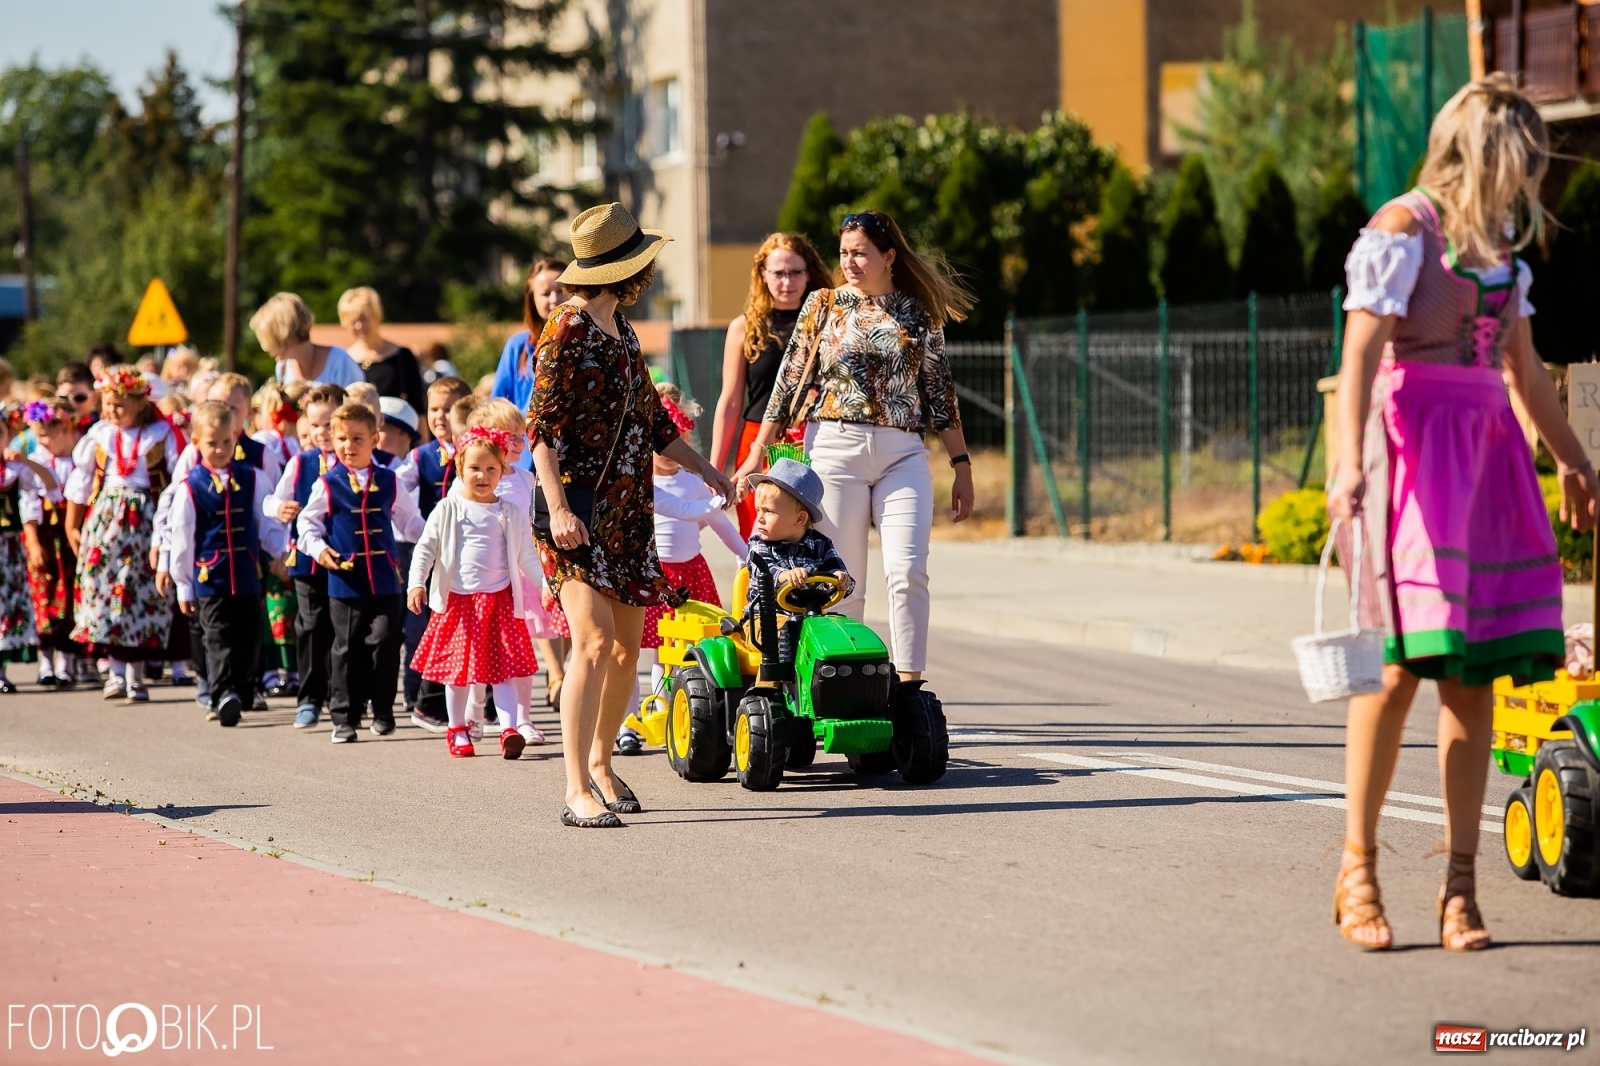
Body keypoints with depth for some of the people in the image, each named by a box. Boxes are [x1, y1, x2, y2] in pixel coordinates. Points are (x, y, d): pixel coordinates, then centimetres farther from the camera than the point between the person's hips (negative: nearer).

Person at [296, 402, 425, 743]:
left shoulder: (388, 481, 7)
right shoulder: (327, 485, 2)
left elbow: (409, 521, 17)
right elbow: (308, 522, 6)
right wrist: (318, 548, -10)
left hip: (385, 578, 1)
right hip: (345, 580, -1)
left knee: (384, 644, -3)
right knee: (347, 650, 3)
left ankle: (382, 710, 10)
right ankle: (344, 717, 8)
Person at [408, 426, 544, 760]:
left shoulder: (511, 513, 5)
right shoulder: (448, 510, 1)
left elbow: (527, 556, 9)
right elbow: (425, 548, 0)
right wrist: (416, 584, -13)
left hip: (499, 600, 0)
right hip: (456, 600, 0)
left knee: (503, 668, -6)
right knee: (457, 668, 8)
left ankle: (510, 730, -12)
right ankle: (457, 730, 21)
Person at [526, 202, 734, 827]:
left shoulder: (621, 333, 15)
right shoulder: (566, 333, -10)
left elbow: (651, 421, 26)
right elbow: (541, 430, -15)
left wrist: (705, 470, 30)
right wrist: (558, 509, -24)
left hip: (627, 510, 9)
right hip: (578, 508, -8)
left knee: (627, 645, 9)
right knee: (595, 640, -17)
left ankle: (599, 761, 27)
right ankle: (577, 792, -17)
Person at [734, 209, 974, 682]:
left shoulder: (919, 313, 8)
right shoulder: (824, 305, 8)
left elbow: (940, 393, 11)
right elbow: (789, 380, 11)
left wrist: (962, 467, 9)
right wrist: (758, 453, 8)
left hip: (902, 453, 0)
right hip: (835, 448, 0)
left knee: (907, 569, -14)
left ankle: (909, 683, -11)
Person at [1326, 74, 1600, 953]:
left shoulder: (1501, 243, 18)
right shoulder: (1402, 229, -4)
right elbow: (1361, 351, -13)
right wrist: (1348, 461, -25)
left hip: (1485, 447, 7)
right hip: (1413, 439, -7)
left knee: (1473, 672, 1)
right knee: (1403, 657, -12)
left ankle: (1460, 885, 4)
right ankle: (1357, 870, -2)